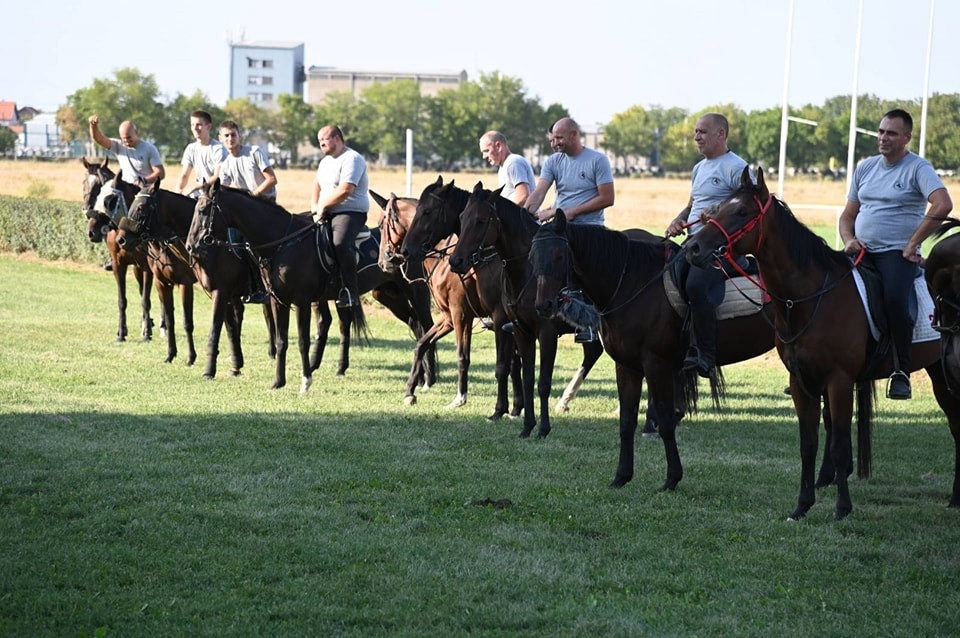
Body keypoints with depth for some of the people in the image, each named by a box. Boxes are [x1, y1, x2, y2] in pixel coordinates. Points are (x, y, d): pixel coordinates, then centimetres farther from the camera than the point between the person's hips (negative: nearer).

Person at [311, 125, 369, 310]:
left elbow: (344, 191, -20)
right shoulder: (326, 161, 22)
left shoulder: (352, 159, -10)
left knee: (340, 244, -34)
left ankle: (351, 293, -34)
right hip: (325, 215, 10)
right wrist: (315, 207, 3)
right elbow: (317, 185, 24)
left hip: (351, 213, -10)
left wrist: (323, 206, -10)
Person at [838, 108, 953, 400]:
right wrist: (849, 240, -1)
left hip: (897, 254, -6)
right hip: (861, 252, 6)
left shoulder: (918, 168, -2)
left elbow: (943, 205, -18)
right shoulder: (865, 167, 16)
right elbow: (848, 214, 22)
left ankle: (902, 372, -23)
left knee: (895, 299, -34)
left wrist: (912, 244, -17)